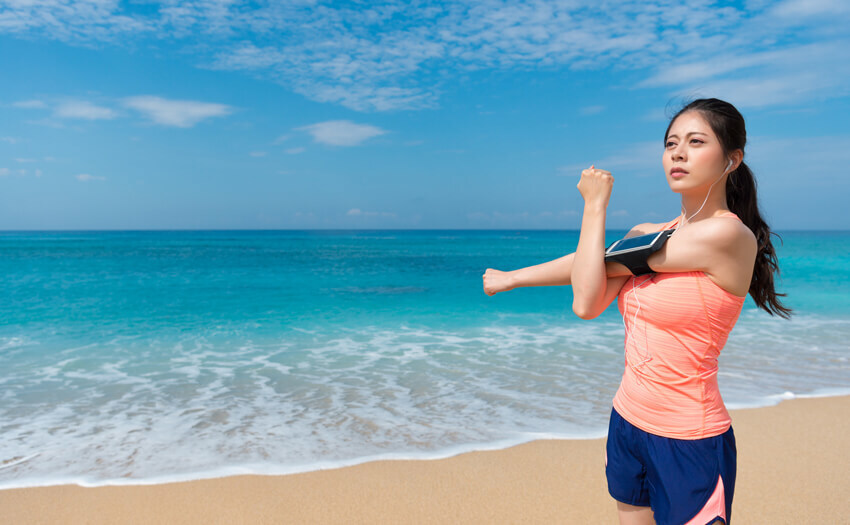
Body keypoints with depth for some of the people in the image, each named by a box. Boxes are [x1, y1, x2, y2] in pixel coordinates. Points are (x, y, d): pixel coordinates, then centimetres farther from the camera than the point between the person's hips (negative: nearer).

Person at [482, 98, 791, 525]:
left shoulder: (727, 233, -17)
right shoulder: (649, 234, 6)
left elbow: (604, 263, -14)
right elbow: (586, 305, -3)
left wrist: (595, 203, -1)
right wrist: (514, 278, -6)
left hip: (688, 441, -7)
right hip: (628, 423, 7)